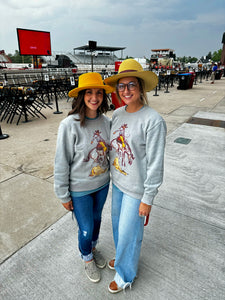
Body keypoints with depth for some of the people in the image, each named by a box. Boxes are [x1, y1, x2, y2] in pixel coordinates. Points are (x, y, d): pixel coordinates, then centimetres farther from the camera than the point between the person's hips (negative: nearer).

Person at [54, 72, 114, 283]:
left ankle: (93, 247, 57)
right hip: (79, 189, -4)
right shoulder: (69, 125, -23)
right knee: (86, 229, 13)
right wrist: (63, 196, -9)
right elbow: (61, 164, -16)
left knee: (96, 219, 26)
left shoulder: (105, 121, -8)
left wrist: (111, 177, 12)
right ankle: (87, 258, 47)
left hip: (102, 184, 5)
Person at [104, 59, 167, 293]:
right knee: (117, 222, 26)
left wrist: (147, 199, -14)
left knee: (129, 232, 12)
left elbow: (155, 164, -19)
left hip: (137, 188, -6)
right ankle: (122, 256, 57)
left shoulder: (153, 121, -23)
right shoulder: (117, 113, -2)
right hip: (117, 181, 7)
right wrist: (112, 174, 15)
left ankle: (125, 276, 43)